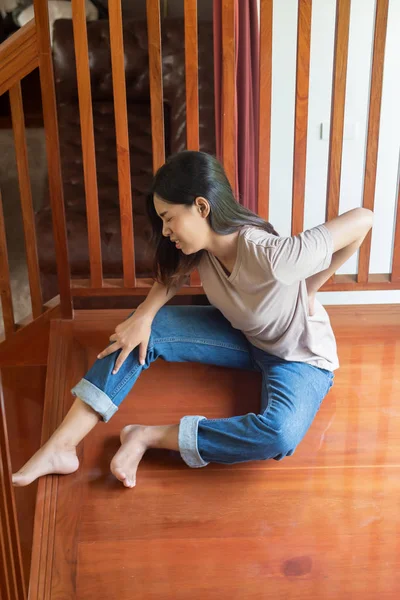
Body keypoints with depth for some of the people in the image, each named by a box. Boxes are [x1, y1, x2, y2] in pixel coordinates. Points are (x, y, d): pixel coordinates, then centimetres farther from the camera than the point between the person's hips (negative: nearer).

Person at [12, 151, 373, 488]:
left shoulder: (270, 256, -37)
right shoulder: (202, 244, -16)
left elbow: (363, 219, -34)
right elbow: (172, 277, 3)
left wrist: (308, 290, -21)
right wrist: (143, 316, -18)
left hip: (299, 355, -5)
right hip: (242, 336, 6)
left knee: (279, 435, -37)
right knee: (144, 329, -14)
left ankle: (149, 436, -20)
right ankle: (61, 447, -14)